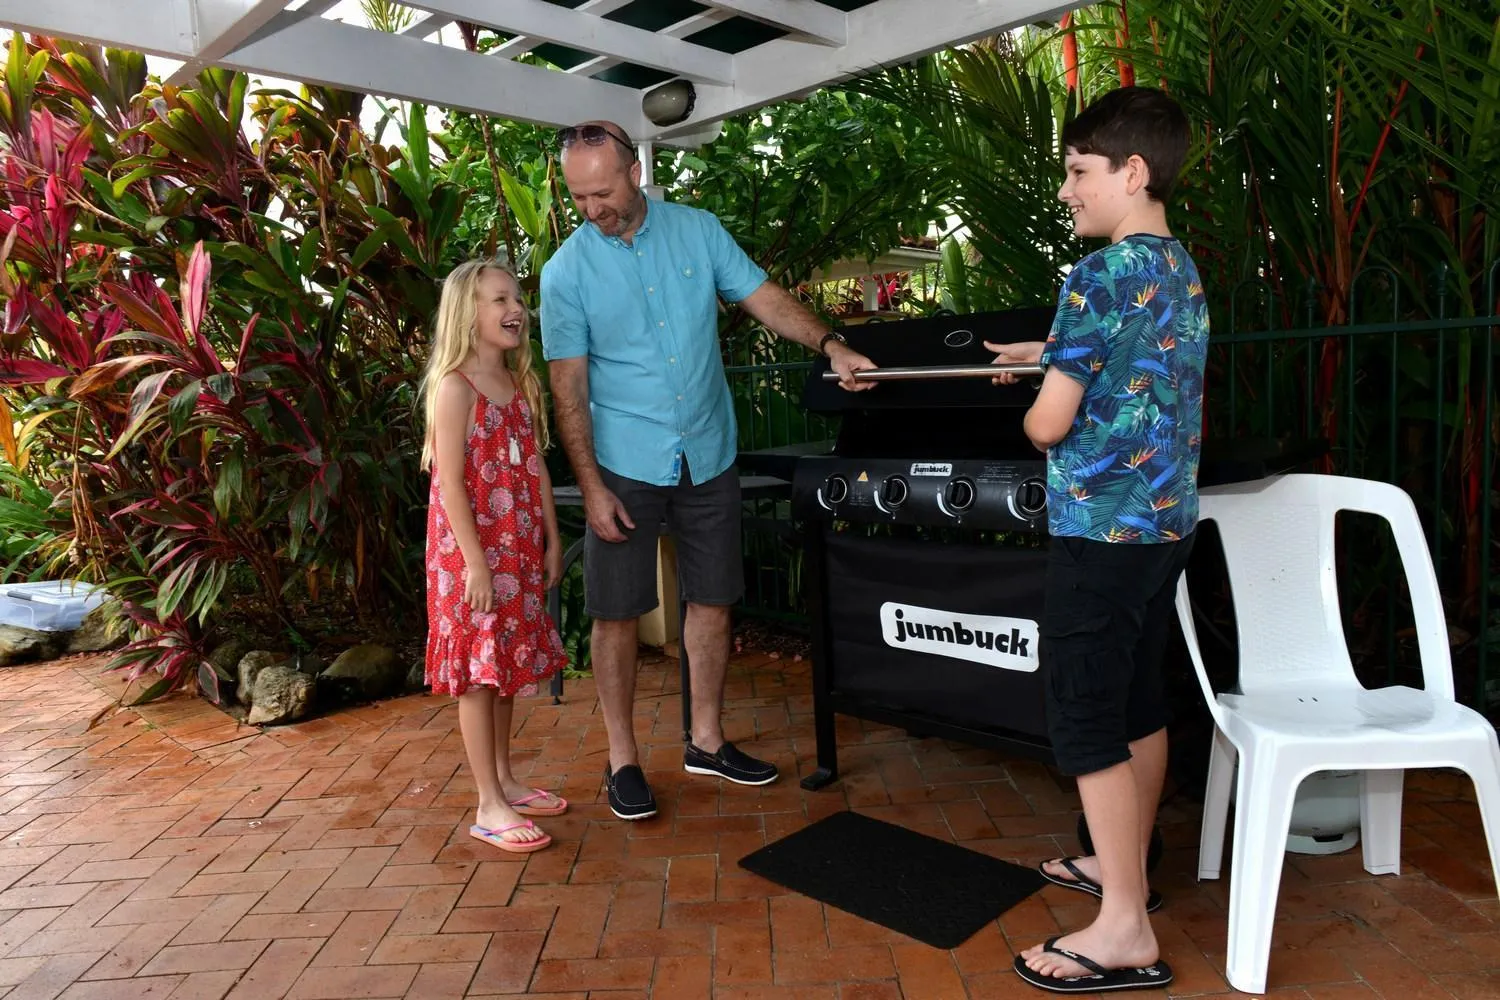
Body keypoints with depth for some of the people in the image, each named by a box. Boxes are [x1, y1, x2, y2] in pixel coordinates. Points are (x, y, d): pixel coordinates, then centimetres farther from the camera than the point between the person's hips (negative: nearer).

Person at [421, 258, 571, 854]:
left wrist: (552, 539, 10)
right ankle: (489, 807, 8)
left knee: (507, 666, 15)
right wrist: (475, 563, -21)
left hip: (519, 549, 8)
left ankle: (505, 782, 28)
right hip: (471, 550, -7)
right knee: (478, 671, 0)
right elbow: (450, 482, -18)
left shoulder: (522, 385, 10)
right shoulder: (455, 387, -13)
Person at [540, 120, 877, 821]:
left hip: (708, 455, 3)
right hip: (625, 466, -2)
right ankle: (622, 759, 17)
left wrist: (829, 345, -12)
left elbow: (761, 296, 4)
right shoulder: (567, 270, -6)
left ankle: (706, 741, 26)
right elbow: (568, 388, -7)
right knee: (617, 613, 1)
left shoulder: (698, 230, 2)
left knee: (712, 601, 10)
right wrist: (591, 488, -12)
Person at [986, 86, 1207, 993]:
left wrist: (1034, 412, 4)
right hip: (1166, 520, 9)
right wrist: (1050, 356, 26)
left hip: (1101, 528, -9)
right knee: (1139, 703, 17)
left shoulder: (1101, 275, -17)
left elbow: (1049, 424, -17)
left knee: (1085, 721, -2)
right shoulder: (1184, 271, 11)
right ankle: (1127, 868, 33)